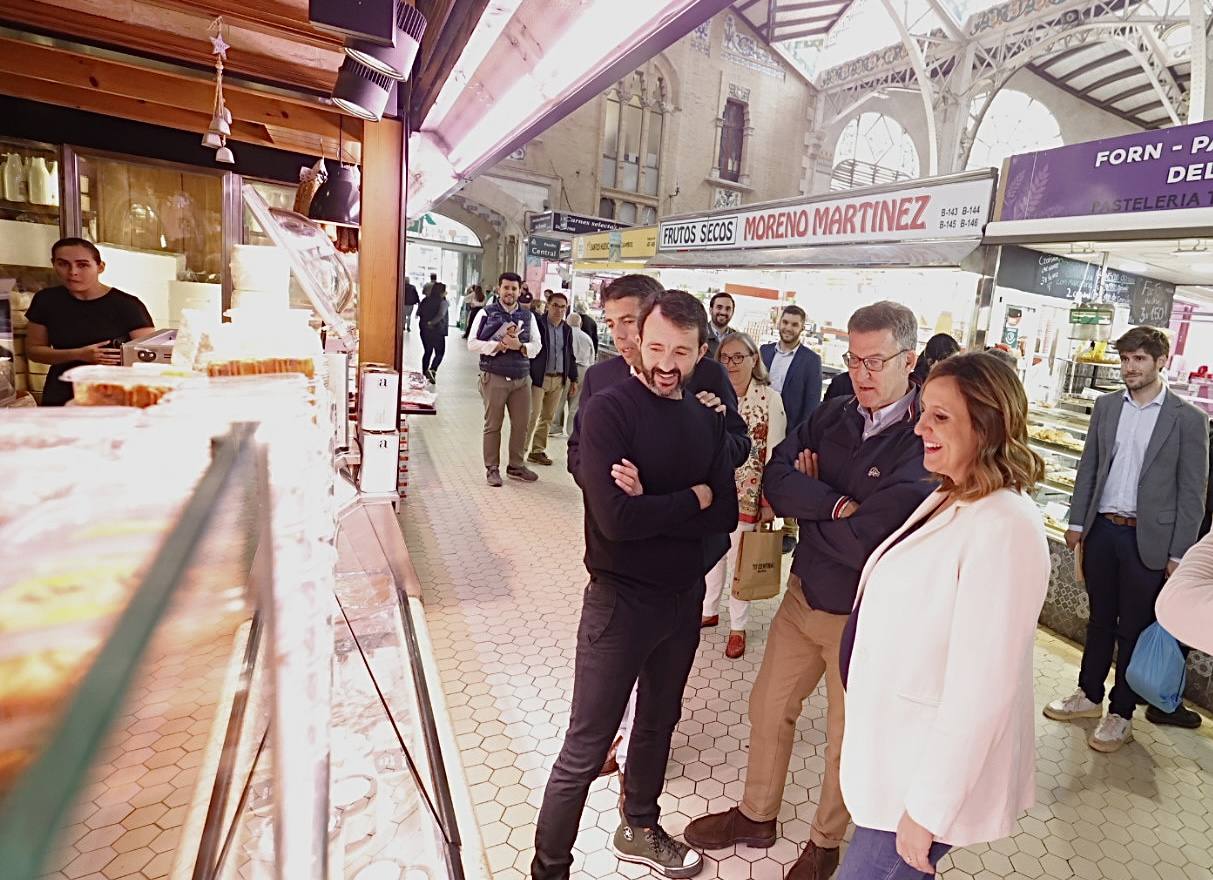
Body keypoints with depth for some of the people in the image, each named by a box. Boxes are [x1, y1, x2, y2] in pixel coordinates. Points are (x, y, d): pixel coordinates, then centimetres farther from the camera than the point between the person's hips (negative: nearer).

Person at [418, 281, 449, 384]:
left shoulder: (425, 300, 4)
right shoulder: (443, 303, -12)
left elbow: (418, 313, 6)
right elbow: (440, 315, -25)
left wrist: (425, 321, 11)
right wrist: (431, 322, -15)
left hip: (424, 331, 6)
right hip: (437, 331, -5)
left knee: (427, 352, 17)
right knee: (440, 353, 5)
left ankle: (425, 372, 19)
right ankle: (432, 370, -15)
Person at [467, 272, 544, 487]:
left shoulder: (528, 316, 11)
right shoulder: (486, 313, 0)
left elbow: (537, 346, 8)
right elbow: (473, 344, -4)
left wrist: (519, 346, -11)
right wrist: (499, 345, -14)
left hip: (522, 378, 4)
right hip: (494, 377, -3)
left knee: (521, 424, 8)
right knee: (493, 425, 4)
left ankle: (516, 466, 23)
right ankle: (492, 468, 15)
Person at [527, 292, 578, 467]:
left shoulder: (567, 329, 11)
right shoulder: (537, 323, -7)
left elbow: (570, 355, 18)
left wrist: (573, 378, 16)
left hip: (559, 379, 6)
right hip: (538, 378, -6)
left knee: (547, 418, 11)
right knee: (531, 416, -6)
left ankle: (538, 451, 21)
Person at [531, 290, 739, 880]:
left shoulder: (706, 420, 1)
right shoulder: (607, 410, -17)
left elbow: (725, 514, -6)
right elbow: (616, 517, -27)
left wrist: (653, 506, -21)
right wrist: (692, 500, -14)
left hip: (684, 596, 6)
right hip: (620, 599, -6)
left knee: (659, 723, 24)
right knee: (586, 748, 5)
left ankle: (639, 829, 49)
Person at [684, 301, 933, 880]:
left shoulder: (927, 442, -21)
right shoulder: (831, 416, -3)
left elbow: (869, 538, -26)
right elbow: (775, 480, -12)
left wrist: (808, 502, -11)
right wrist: (837, 505, -25)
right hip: (804, 594, 5)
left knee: (847, 738, 17)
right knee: (769, 708, 19)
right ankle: (757, 815, 45)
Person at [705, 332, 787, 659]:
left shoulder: (770, 399, -11)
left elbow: (775, 453, -8)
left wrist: (769, 501, -8)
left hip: (747, 494, -3)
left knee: (739, 561, 7)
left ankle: (738, 626, 25)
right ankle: (709, 610, 37)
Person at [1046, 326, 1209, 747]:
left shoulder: (1188, 419, -6)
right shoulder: (1106, 406, 5)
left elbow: (1192, 492, -6)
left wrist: (1178, 553, -8)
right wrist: (1077, 522, 5)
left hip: (1147, 539, -3)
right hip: (1102, 529, 4)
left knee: (1134, 628, 8)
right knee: (1100, 618, 16)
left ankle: (1121, 714, 22)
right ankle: (1089, 695, 31)